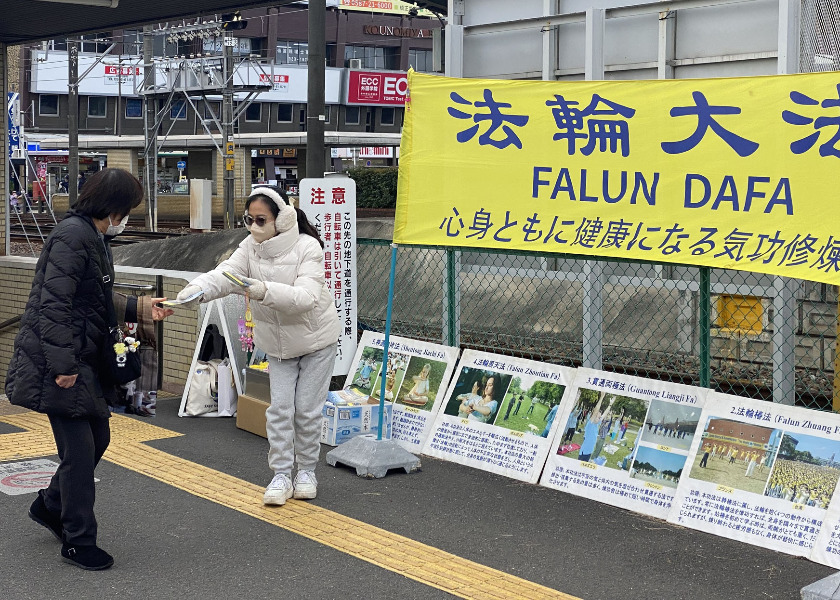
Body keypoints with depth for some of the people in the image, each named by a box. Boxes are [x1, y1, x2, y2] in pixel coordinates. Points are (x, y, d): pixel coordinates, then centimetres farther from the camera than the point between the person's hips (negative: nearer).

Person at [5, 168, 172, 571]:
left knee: (98, 438, 17)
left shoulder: (96, 239, 14)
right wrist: (62, 365, -23)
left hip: (86, 361, 10)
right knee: (79, 448, -3)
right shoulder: (72, 235, -18)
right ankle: (78, 541, 10)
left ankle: (49, 506, 37)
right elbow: (53, 305, -22)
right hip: (59, 363, -10)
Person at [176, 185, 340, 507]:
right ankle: (281, 477, 8)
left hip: (316, 339, -4)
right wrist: (196, 290, -45)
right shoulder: (251, 247, -9)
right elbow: (224, 274, -24)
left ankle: (306, 471, 20)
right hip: (278, 343, 4)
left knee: (307, 409, 2)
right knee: (279, 409, 0)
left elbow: (306, 297, -37)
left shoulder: (307, 248, -24)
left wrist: (266, 291, -53)